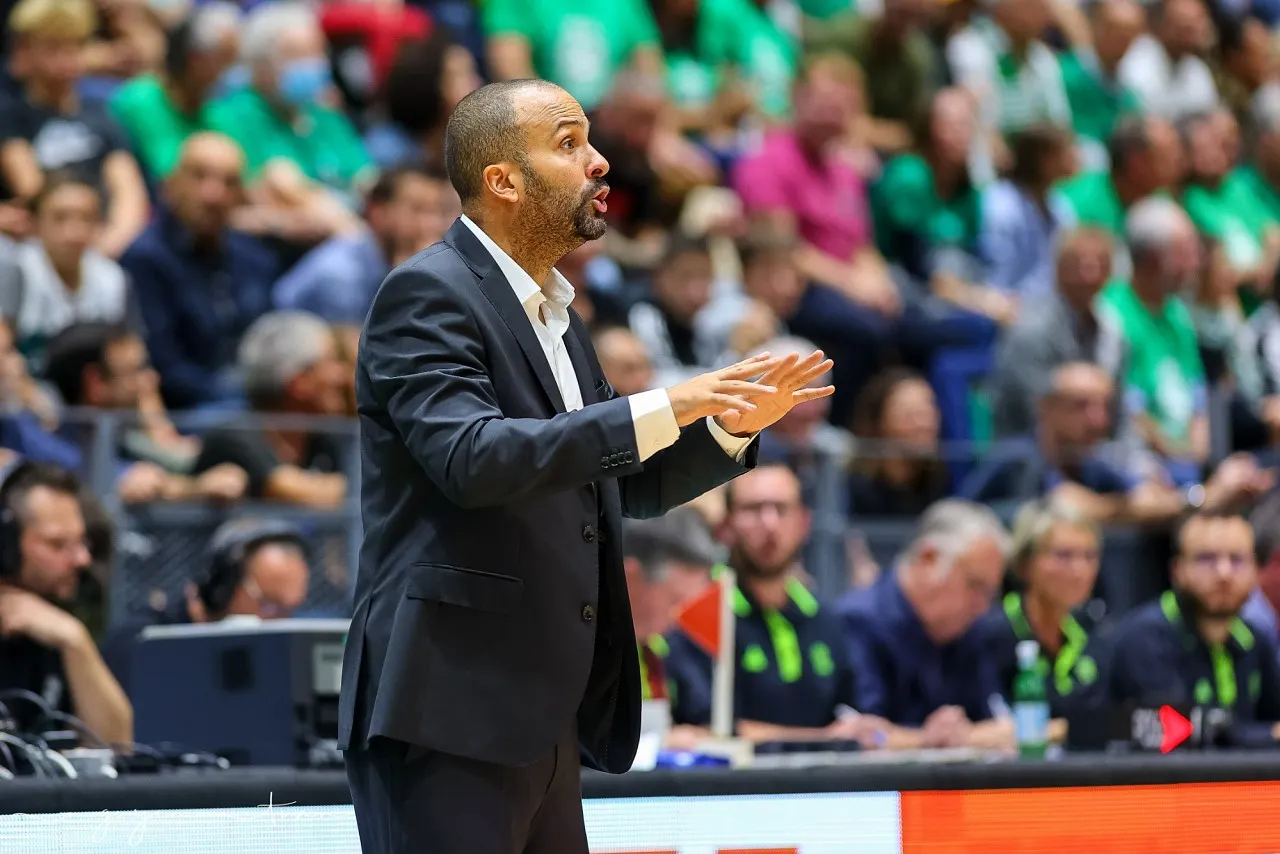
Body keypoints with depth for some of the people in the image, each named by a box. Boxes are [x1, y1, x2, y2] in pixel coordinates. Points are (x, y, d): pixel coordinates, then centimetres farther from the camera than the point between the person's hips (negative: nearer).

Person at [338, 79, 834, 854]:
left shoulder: (553, 312, 19)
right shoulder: (428, 295, -9)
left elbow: (625, 485, 25)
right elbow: (472, 456, -24)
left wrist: (731, 425, 8)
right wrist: (663, 410, -26)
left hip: (541, 723, 9)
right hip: (446, 713, -9)